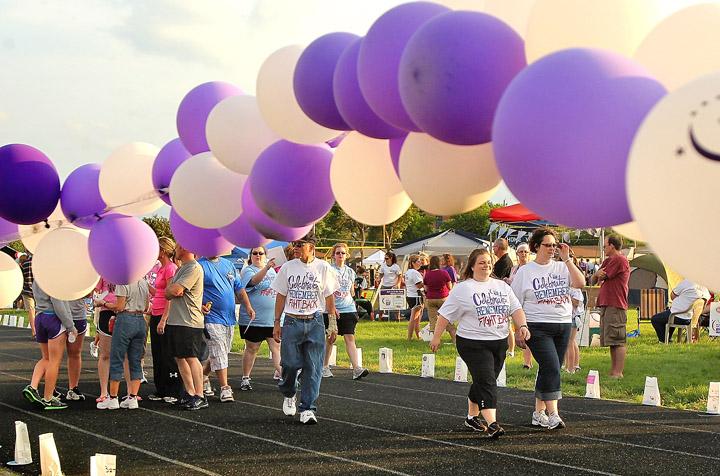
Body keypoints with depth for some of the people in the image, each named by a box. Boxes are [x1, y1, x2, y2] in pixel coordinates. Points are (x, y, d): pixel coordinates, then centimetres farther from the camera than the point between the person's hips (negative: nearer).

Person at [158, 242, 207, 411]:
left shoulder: (194, 268, -12)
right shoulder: (180, 269, 20)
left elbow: (174, 291, -20)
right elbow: (169, 295, 21)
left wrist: (169, 289, 3)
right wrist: (164, 319, 14)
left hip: (189, 321, -10)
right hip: (174, 320, 10)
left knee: (191, 358, -8)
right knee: (180, 358, 10)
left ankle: (199, 396, -6)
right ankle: (189, 393, 16)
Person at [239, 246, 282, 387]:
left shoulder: (272, 270, 15)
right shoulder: (247, 270, -5)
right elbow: (254, 280, -28)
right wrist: (266, 267, -41)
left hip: (273, 318, 5)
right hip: (253, 318, -5)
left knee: (277, 347, -4)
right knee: (252, 349, 4)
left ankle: (280, 373, -8)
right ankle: (245, 378, 15)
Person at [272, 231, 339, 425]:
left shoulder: (323, 268, 2)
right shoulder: (288, 267, 5)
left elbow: (329, 298, 6)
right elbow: (281, 297, 10)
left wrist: (333, 325, 4)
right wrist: (277, 323, 7)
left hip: (314, 322, -1)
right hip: (292, 322, 1)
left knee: (313, 368, -5)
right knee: (290, 364, -2)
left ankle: (307, 409, -1)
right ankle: (288, 394, 27)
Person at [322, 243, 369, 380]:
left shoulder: (350, 271, 11)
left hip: (348, 308, 3)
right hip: (331, 308, -3)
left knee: (350, 337, -7)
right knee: (330, 338, 7)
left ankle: (356, 368, -16)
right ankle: (325, 366, 23)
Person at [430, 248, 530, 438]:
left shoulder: (502, 286, 12)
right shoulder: (462, 289, -3)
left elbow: (516, 309, 10)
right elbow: (446, 314, -2)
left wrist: (522, 326, -8)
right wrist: (436, 337, -3)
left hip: (499, 342, 6)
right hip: (473, 344, -5)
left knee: (482, 383, 15)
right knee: (486, 382, -15)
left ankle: (472, 416, 31)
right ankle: (492, 423, -20)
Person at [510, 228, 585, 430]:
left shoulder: (562, 267, 9)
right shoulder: (525, 272, 1)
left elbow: (580, 283, -7)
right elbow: (515, 304, 2)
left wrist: (567, 259, -8)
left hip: (563, 325, 4)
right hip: (538, 327, -4)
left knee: (549, 371, 9)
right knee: (551, 367, -16)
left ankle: (539, 412, 19)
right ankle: (552, 414, -15)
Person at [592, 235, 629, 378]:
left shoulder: (620, 260, -9)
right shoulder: (607, 261, 22)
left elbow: (602, 277, -12)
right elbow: (593, 280, 17)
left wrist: (599, 275, 11)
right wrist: (598, 274, -5)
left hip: (615, 306, -10)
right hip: (606, 305, 10)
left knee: (618, 341, -10)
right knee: (612, 342, 12)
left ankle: (618, 373, -12)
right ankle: (613, 371, 17)